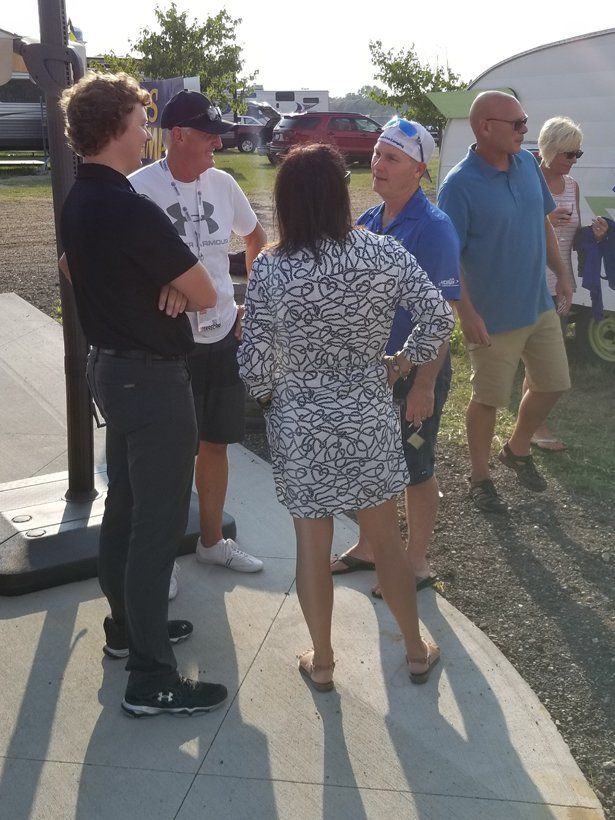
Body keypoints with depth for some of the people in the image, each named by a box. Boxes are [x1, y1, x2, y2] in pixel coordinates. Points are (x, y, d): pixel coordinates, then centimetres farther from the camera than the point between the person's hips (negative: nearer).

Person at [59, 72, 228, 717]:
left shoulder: (78, 202, 6)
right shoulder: (129, 209, -24)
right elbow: (204, 295, -21)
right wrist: (176, 283, 3)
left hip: (110, 366, 10)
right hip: (152, 378, -10)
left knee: (124, 506, 20)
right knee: (158, 522, -3)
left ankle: (127, 626, 36)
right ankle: (150, 678, 6)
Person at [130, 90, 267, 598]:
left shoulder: (222, 184, 1)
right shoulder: (139, 189, -14)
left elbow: (256, 239, 17)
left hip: (225, 337, 5)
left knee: (216, 443, 17)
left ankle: (212, 541, 36)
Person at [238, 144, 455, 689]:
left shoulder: (270, 270, -14)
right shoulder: (383, 252, -10)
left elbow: (254, 364, -13)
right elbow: (439, 317, -9)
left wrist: (267, 394, 8)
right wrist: (405, 360, 8)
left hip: (301, 428, -1)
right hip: (369, 419, 2)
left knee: (313, 545, 14)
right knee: (385, 537, 18)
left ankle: (322, 662, 30)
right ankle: (417, 651, 33)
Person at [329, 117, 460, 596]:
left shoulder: (433, 228, -17)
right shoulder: (368, 222, 5)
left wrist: (424, 384, -22)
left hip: (415, 370, -7)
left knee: (415, 469, 7)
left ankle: (418, 563, 25)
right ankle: (369, 548, 37)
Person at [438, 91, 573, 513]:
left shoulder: (528, 163, 0)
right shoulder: (460, 185, -20)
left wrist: (562, 275, 12)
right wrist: (468, 315, -21)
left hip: (540, 305, 7)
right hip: (494, 317, -7)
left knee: (553, 384, 17)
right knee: (489, 399, 7)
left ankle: (517, 449, 42)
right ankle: (480, 477, 28)